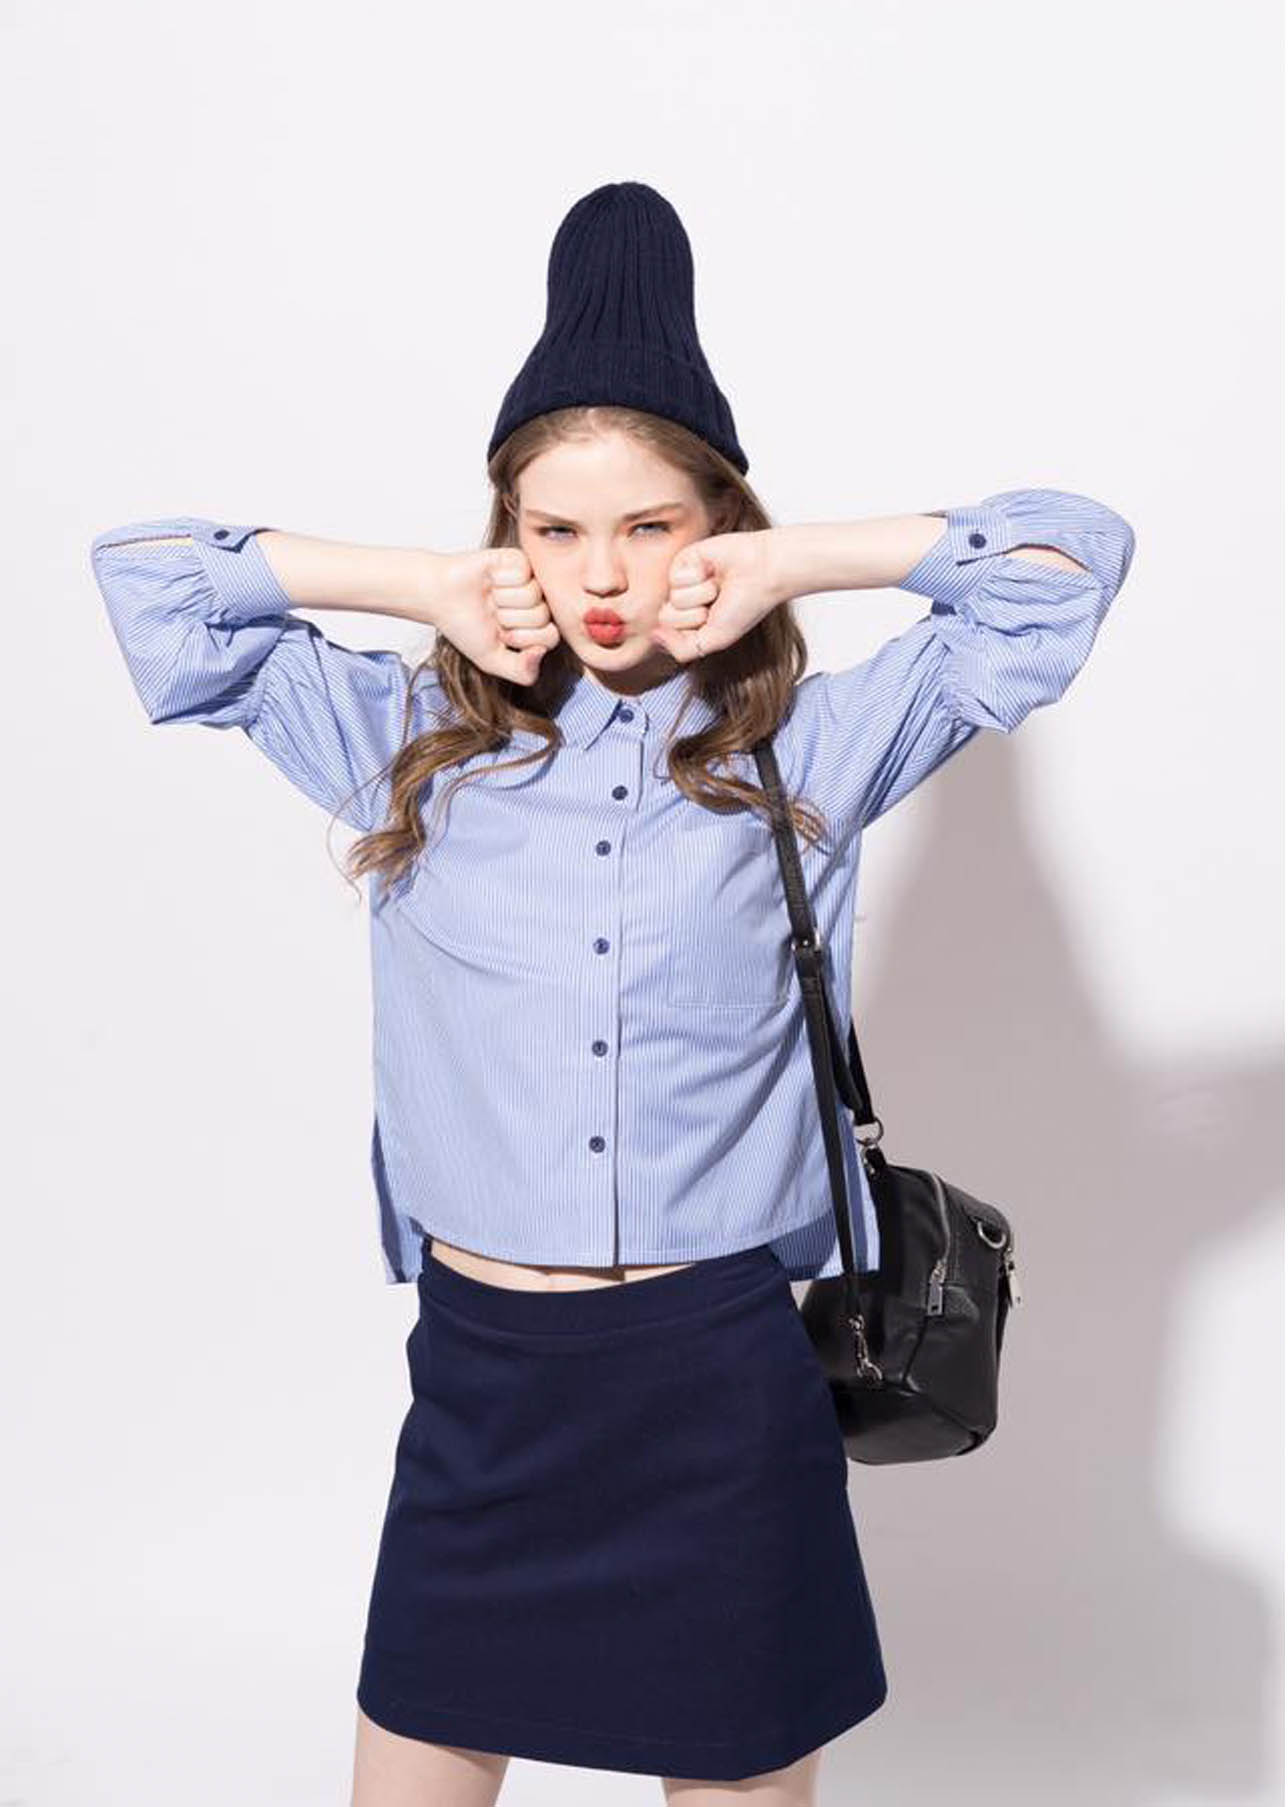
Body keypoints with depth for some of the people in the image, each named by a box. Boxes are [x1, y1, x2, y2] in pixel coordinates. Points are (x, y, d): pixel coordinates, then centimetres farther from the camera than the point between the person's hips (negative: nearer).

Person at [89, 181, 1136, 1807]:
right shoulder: (412, 744, 4)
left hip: (727, 1375, -1)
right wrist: (427, 588, 0)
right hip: (483, 1374, 1)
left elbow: (1068, 557, 2)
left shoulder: (807, 752, 1)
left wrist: (796, 562, -3)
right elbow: (144, 575, 7)